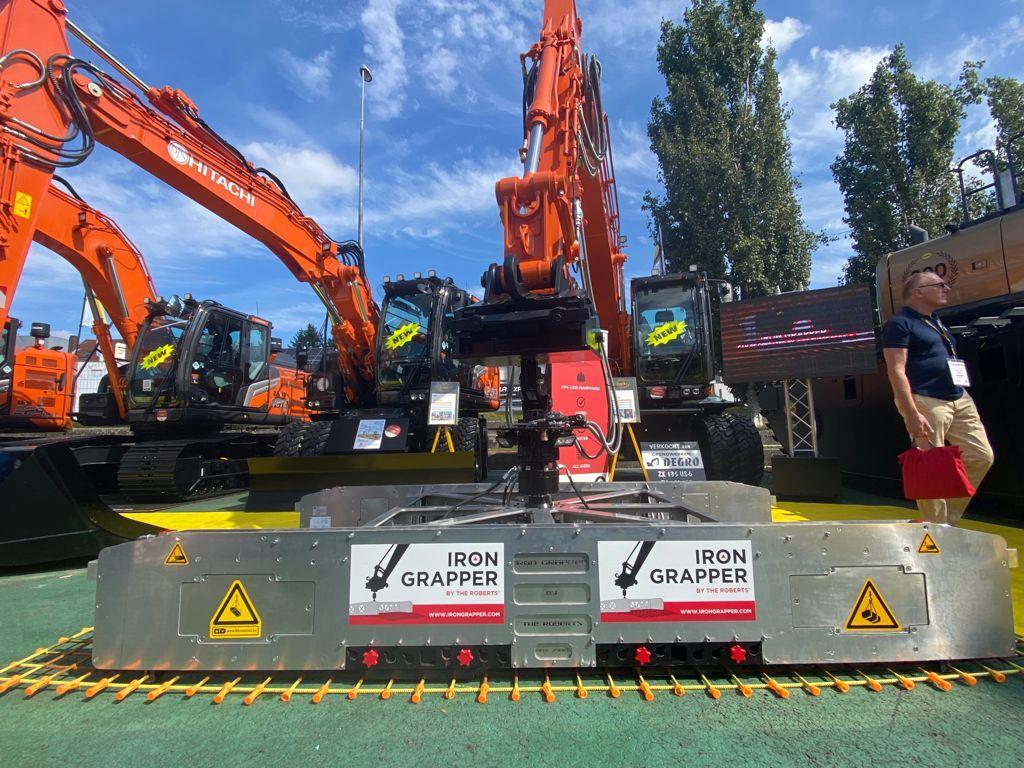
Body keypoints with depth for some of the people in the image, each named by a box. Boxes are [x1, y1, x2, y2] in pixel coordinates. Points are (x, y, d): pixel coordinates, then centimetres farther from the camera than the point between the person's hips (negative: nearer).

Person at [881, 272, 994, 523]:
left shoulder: (936, 322, 21)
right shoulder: (899, 324, -8)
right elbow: (896, 371, -16)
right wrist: (912, 414, -23)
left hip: (960, 399, 9)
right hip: (925, 402, -9)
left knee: (981, 457, 8)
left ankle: (949, 519, 20)